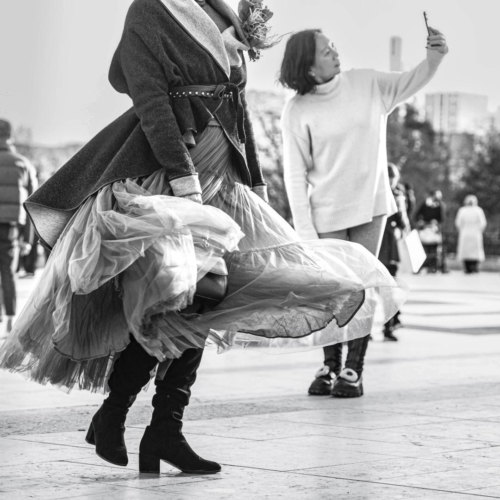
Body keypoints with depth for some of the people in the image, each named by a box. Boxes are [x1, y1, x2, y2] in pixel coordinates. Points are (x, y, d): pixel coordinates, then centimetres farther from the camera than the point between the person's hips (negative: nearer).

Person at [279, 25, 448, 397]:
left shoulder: (367, 84, 1)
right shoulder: (297, 111, -9)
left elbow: (410, 82, 3)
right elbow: (295, 175, -8)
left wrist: (434, 57, -20)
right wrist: (305, 231, -12)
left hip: (371, 205, 2)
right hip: (328, 213, -2)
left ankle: (354, 370, 4)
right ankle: (331, 366, 16)